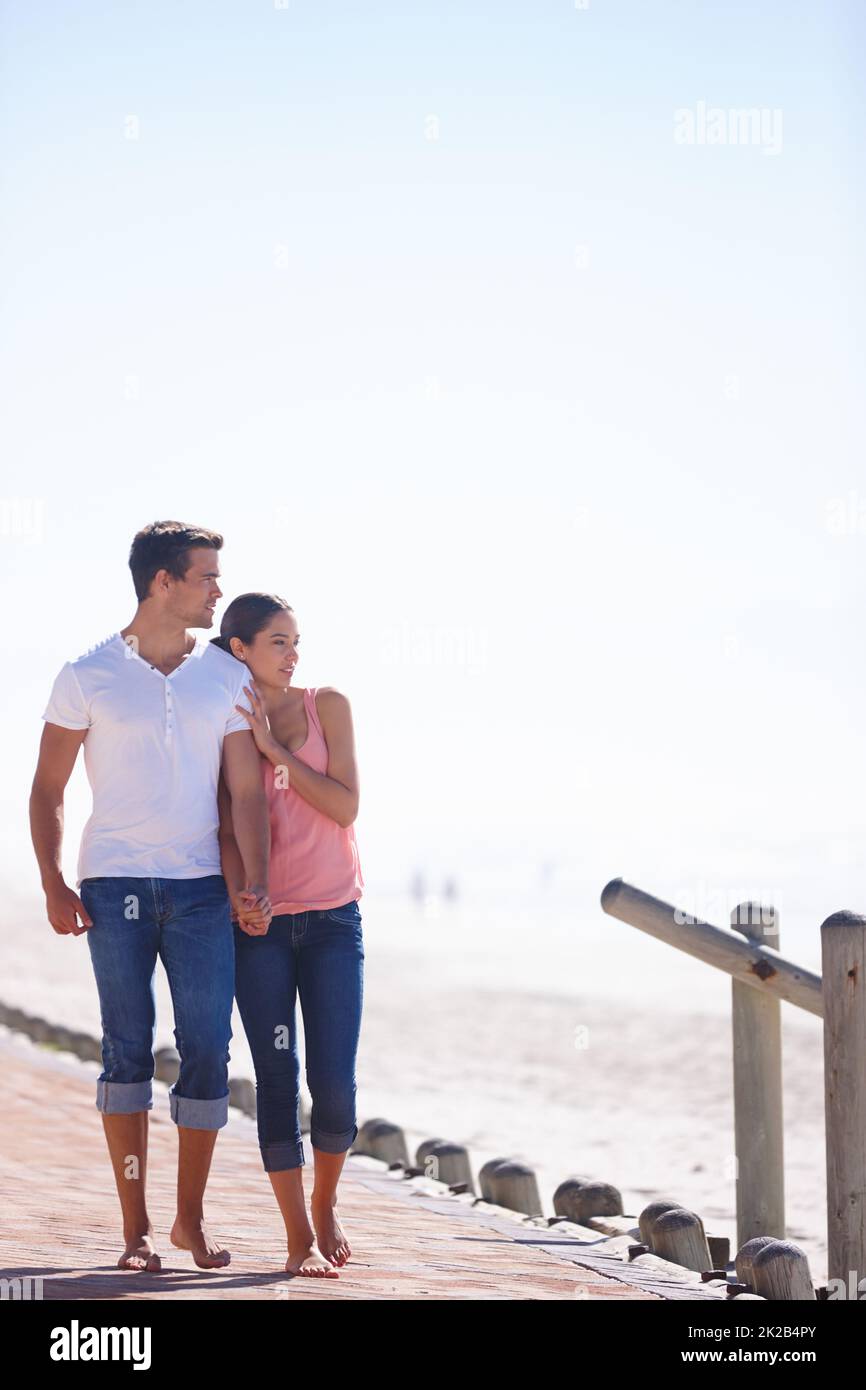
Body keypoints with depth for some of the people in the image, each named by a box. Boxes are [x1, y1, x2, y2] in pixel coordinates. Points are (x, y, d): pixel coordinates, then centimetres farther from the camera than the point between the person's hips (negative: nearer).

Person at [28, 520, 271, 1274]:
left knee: (209, 1048, -2)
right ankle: (136, 1226, 6)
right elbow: (48, 789, 4)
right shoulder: (89, 676, 1)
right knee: (127, 1049, -1)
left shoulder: (226, 676, 7)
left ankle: (191, 1217, 12)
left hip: (200, 888, 2)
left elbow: (247, 786, 4)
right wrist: (53, 885, -6)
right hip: (115, 886, -2)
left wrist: (256, 879, -10)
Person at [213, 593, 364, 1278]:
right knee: (277, 1079, -5)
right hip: (260, 927, 0)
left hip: (333, 919, 0)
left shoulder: (327, 706, 4)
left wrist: (274, 747, -11)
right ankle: (299, 1236, 2)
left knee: (335, 1081, -5)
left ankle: (326, 1206, 20)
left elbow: (346, 806, -5)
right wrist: (241, 897, -18)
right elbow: (225, 830, 0)